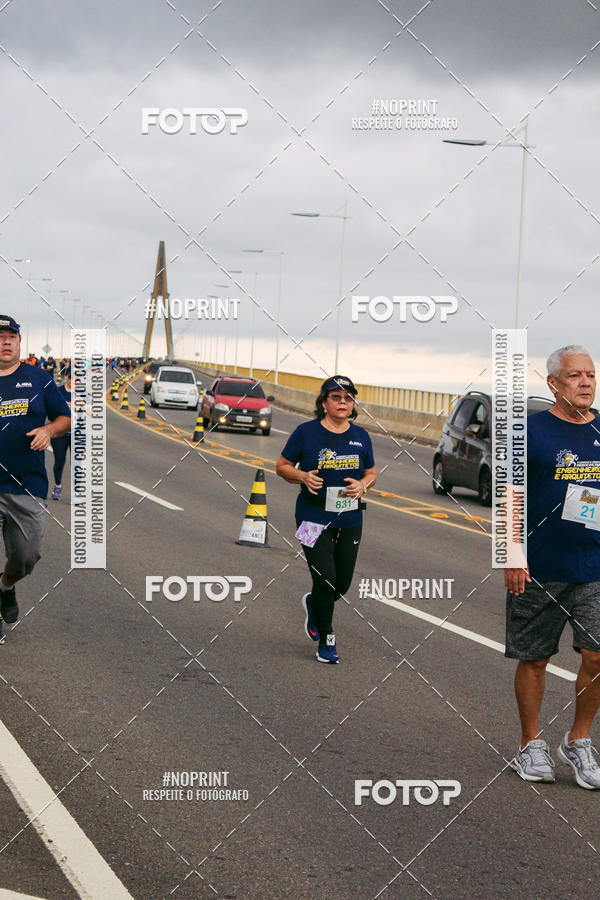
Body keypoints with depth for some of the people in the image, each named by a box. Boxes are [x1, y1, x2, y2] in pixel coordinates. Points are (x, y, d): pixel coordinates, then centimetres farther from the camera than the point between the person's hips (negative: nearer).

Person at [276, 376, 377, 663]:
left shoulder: (360, 436, 7)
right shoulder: (306, 432, -5)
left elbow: (371, 473, 16)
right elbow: (282, 466, 2)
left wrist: (362, 485, -6)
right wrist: (303, 476, -17)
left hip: (350, 521, 4)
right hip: (314, 518, -4)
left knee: (342, 585, 9)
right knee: (325, 580, -11)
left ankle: (312, 604, 44)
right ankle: (326, 642, 7)